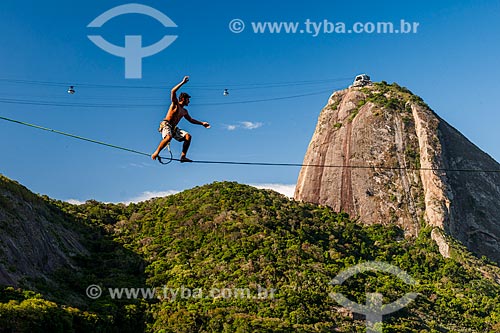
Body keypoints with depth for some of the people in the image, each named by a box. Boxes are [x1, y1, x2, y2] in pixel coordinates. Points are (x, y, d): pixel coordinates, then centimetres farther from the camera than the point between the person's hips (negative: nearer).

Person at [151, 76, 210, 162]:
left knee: (188, 136, -11)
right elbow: (173, 91, -13)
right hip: (166, 125, -7)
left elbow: (191, 120, 34)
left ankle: (183, 156, -13)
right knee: (168, 137, -37)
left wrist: (202, 123, 28)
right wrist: (183, 82, -14)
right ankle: (156, 153, -24)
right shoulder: (175, 104, 1)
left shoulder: (184, 111, 20)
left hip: (174, 128, 7)